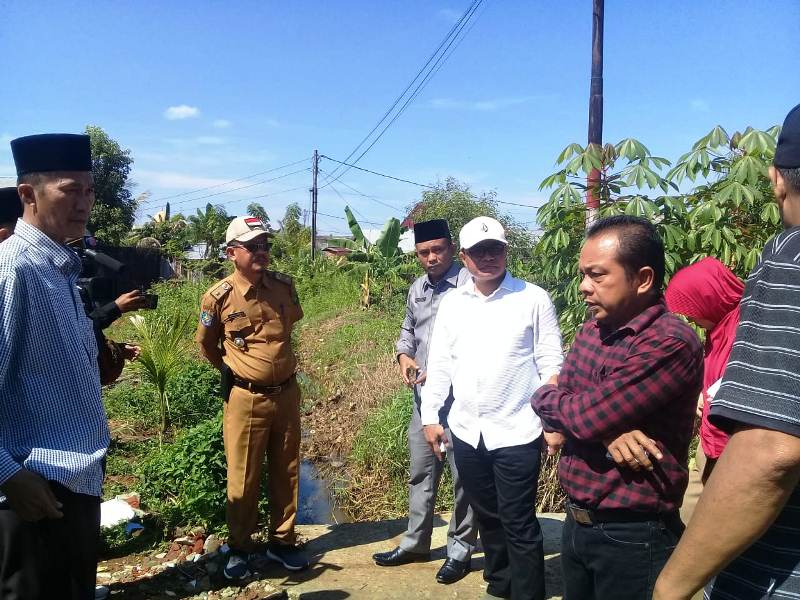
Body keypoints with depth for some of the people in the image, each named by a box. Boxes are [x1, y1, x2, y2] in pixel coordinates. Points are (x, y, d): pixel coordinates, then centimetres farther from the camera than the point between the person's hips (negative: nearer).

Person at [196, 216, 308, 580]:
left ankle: (281, 542, 31)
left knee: (286, 473, 14)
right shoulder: (218, 297, -12)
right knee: (243, 478, 9)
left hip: (287, 394, 4)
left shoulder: (284, 286, -2)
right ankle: (239, 549, 27)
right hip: (246, 398, -3)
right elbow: (206, 345, 6)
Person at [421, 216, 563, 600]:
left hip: (516, 432, -4)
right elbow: (440, 364, 9)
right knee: (487, 516, 19)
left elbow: (551, 364, -4)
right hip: (466, 432, 5)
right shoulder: (451, 303, 6)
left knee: (518, 524, 3)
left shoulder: (533, 299, -5)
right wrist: (430, 416, 6)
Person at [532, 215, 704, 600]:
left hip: (633, 536, -7)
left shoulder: (671, 344, -22)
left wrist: (544, 396, -3)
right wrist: (606, 431, -18)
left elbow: (586, 415, -24)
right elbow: (559, 413, 3)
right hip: (576, 523, 7)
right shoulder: (591, 332, 4)